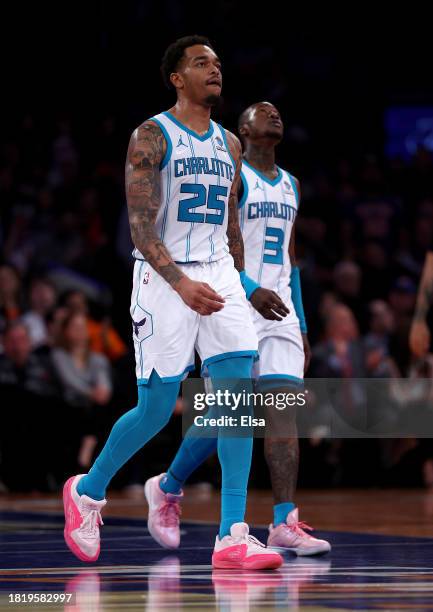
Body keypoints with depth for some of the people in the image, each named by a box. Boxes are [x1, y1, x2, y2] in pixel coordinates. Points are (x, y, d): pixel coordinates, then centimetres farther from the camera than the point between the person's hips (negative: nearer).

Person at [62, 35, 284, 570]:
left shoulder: (229, 145, 13)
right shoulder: (151, 137, -6)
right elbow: (141, 227, -14)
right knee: (156, 409, -2)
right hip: (164, 276, -5)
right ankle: (87, 490, 25)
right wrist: (181, 284, -26)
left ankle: (232, 536, -13)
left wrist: (241, 286, 23)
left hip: (218, 272, 5)